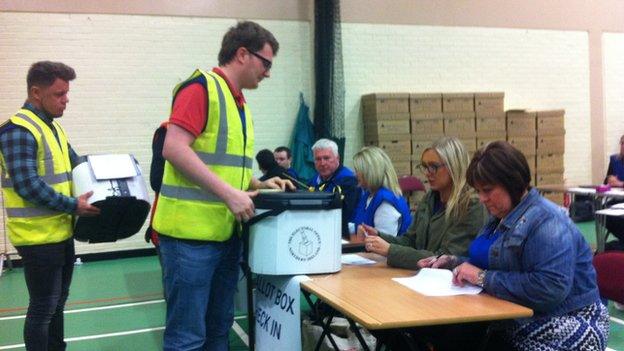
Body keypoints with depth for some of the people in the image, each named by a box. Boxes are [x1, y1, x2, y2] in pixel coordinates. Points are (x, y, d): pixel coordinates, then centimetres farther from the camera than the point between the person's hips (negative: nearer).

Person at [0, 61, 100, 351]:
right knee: (43, 308, 0)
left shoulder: (52, 127, 13)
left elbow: (76, 165, 21)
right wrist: (72, 206, -24)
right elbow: (27, 184, -24)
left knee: (57, 302, 19)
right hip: (39, 237, -9)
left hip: (61, 233, 9)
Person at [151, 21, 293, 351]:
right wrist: (229, 194, -22)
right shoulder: (202, 87, -11)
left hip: (226, 232, 9)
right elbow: (174, 148, -21)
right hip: (191, 231, -9)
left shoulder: (239, 102, 17)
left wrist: (259, 185, 10)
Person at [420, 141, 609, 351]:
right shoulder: (503, 216, 12)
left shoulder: (545, 222, -19)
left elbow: (549, 289, -30)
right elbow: (493, 262, 23)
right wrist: (452, 262, 5)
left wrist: (483, 277, -24)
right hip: (520, 322, 8)